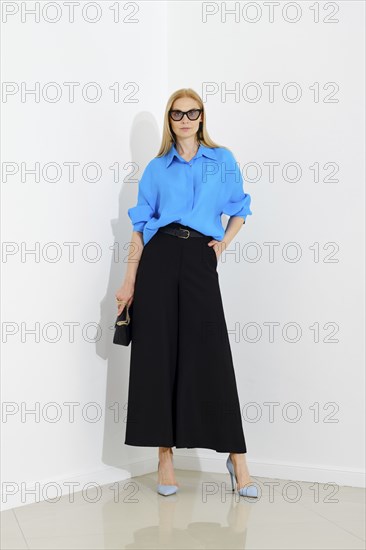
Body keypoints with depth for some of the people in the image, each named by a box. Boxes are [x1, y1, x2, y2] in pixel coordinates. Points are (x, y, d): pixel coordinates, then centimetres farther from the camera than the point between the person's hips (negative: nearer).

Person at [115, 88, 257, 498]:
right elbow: (140, 225, 8)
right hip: (160, 258, 1)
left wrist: (222, 245, 3)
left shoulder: (223, 161, 12)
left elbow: (239, 210, 19)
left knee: (211, 356, -5)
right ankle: (165, 456, 8)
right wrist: (129, 281, 2)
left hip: (200, 261, -1)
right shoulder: (157, 168, 11)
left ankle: (236, 457, 3)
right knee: (158, 353, -1)